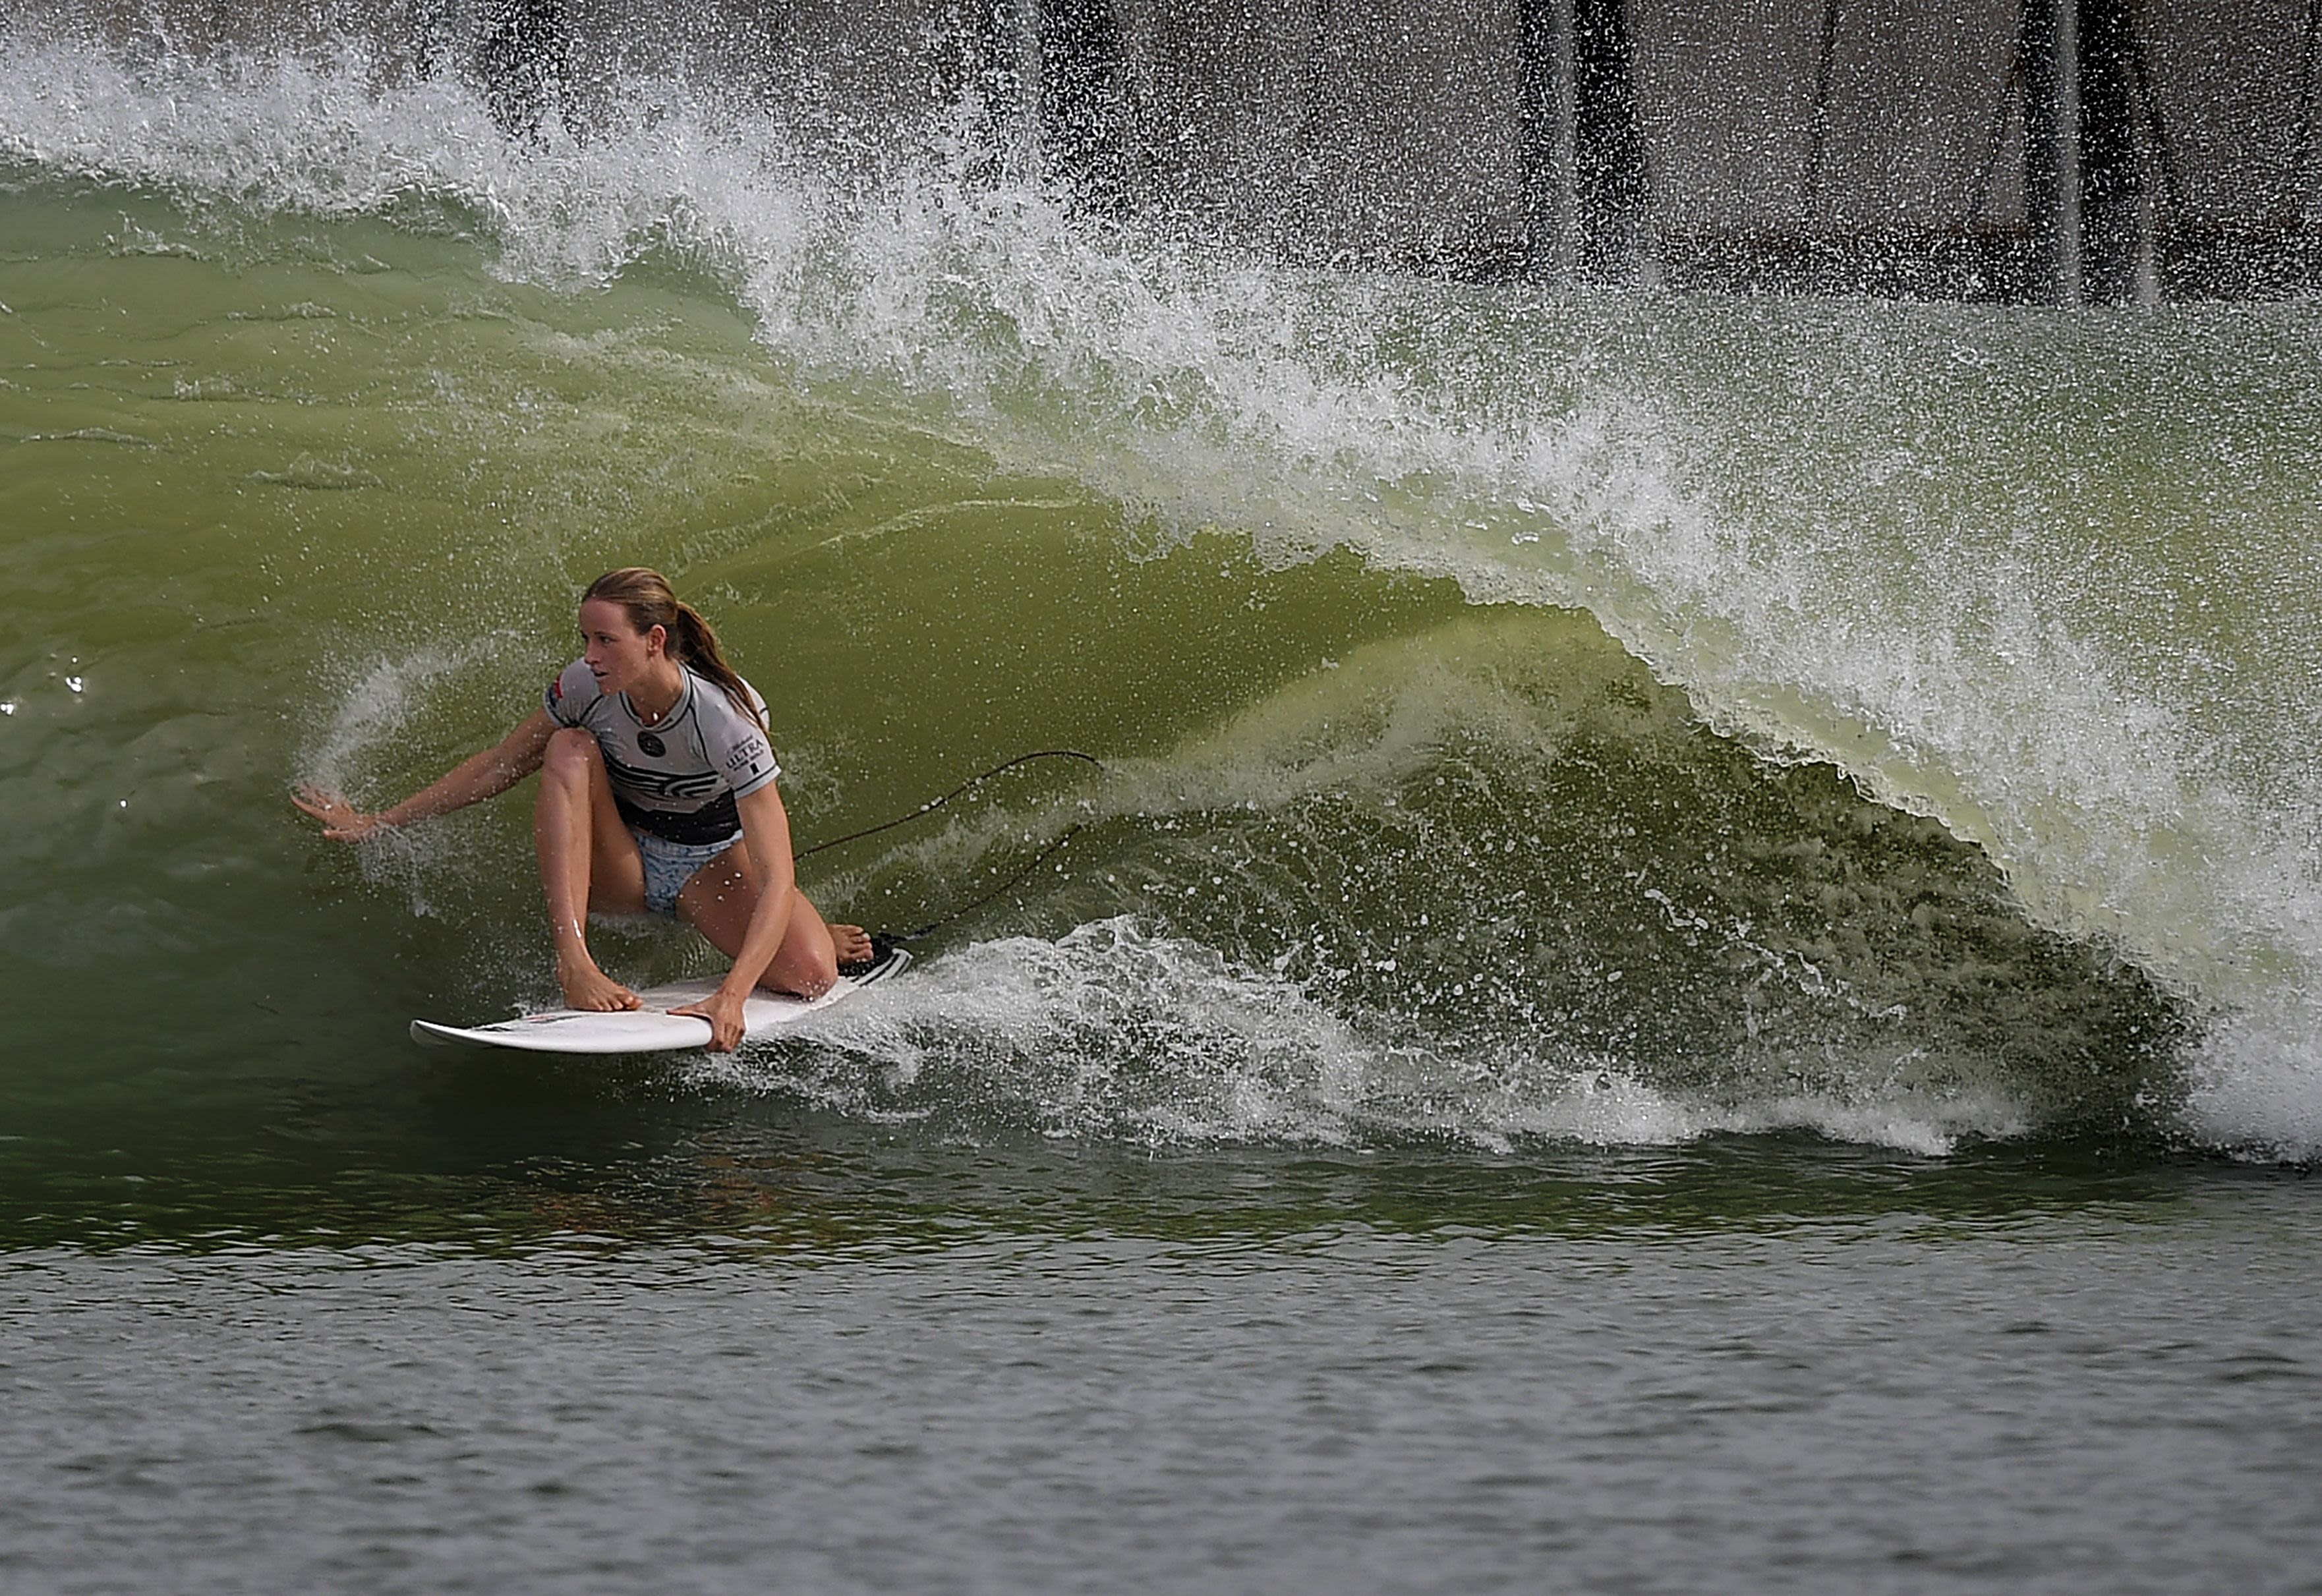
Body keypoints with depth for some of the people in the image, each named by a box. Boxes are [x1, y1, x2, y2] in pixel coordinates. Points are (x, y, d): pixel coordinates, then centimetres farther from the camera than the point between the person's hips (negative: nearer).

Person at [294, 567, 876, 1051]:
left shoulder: (727, 721, -32)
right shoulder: (585, 687, -20)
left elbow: (776, 879, -37)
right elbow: (498, 767, -4)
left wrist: (731, 997, -50)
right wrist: (376, 823, -5)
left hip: (711, 866, -3)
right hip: (618, 865, 3)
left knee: (811, 975, -31)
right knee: (570, 750, -28)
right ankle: (573, 961, -38)